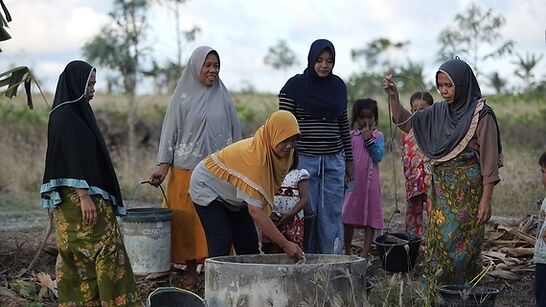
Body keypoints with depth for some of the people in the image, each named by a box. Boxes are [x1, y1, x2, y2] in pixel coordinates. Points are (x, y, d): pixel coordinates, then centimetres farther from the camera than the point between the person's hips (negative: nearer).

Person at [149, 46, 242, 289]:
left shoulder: (223, 97, 10)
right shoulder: (182, 97, 2)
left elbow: (235, 133, 13)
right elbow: (170, 131, 1)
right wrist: (163, 165, -9)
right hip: (187, 169, -2)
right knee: (188, 219, 0)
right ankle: (191, 269, 8)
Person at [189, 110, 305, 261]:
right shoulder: (253, 158, -39)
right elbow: (255, 211, -40)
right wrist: (285, 244, -41)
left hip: (233, 197, 8)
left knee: (249, 244, -1)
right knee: (222, 243, -20)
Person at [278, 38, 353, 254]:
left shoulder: (338, 86, 10)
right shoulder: (294, 86, -4)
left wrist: (349, 159, 15)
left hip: (334, 160, 4)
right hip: (303, 159, -4)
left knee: (332, 214, 4)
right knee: (306, 213, -3)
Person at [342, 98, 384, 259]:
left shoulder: (378, 136, 2)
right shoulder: (351, 136, 5)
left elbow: (378, 157, -10)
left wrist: (369, 139, -15)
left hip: (370, 182, -1)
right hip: (352, 181, 1)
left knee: (370, 221, 0)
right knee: (348, 218, 5)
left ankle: (364, 254, 4)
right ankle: (347, 251, 19)